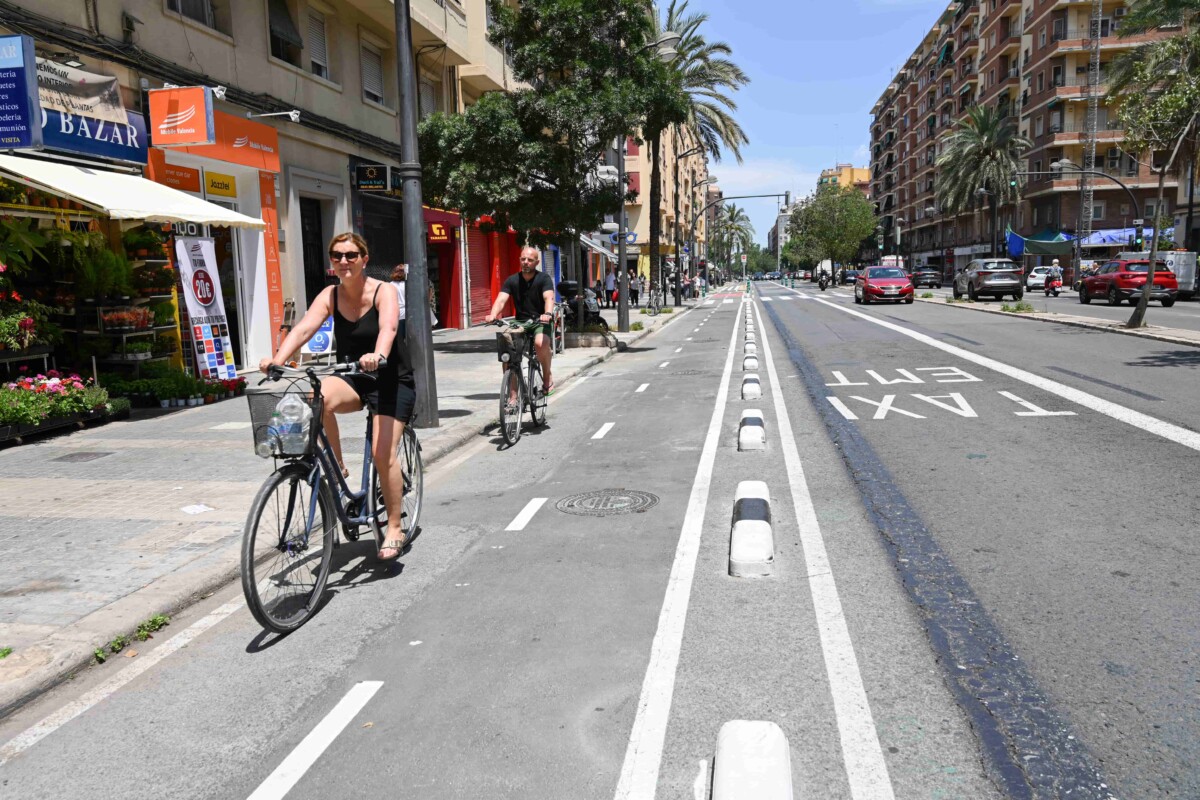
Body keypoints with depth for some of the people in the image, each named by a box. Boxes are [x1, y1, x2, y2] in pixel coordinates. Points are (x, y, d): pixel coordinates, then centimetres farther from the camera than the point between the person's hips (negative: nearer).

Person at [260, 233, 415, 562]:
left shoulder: (383, 292, -13)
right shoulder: (329, 296, -1)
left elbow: (388, 328, -33)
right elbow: (304, 328, -17)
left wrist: (377, 356, -55)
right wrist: (278, 358, -35)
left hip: (392, 380, -3)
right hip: (352, 379, 4)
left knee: (382, 453, -16)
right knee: (317, 397, -31)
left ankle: (395, 531, 0)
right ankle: (337, 469, -11)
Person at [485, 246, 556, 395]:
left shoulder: (543, 279, -5)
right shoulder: (512, 280, 3)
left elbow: (549, 298, -23)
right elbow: (501, 300, -11)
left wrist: (548, 313, -45)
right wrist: (493, 315, -33)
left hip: (540, 322, -3)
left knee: (540, 343, -35)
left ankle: (547, 377, -9)